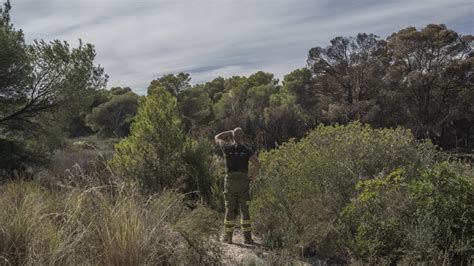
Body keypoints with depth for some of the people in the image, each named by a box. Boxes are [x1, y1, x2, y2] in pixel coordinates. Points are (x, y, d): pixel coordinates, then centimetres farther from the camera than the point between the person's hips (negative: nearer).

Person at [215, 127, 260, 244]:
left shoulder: (227, 147, 0)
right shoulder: (247, 150, 0)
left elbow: (217, 138, 21)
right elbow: (257, 164, -15)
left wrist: (230, 132, 22)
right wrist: (252, 176, -1)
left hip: (230, 182, 0)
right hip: (243, 183, 0)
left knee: (230, 210, 8)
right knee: (244, 210, 6)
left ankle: (228, 237, 11)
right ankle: (247, 237, 4)